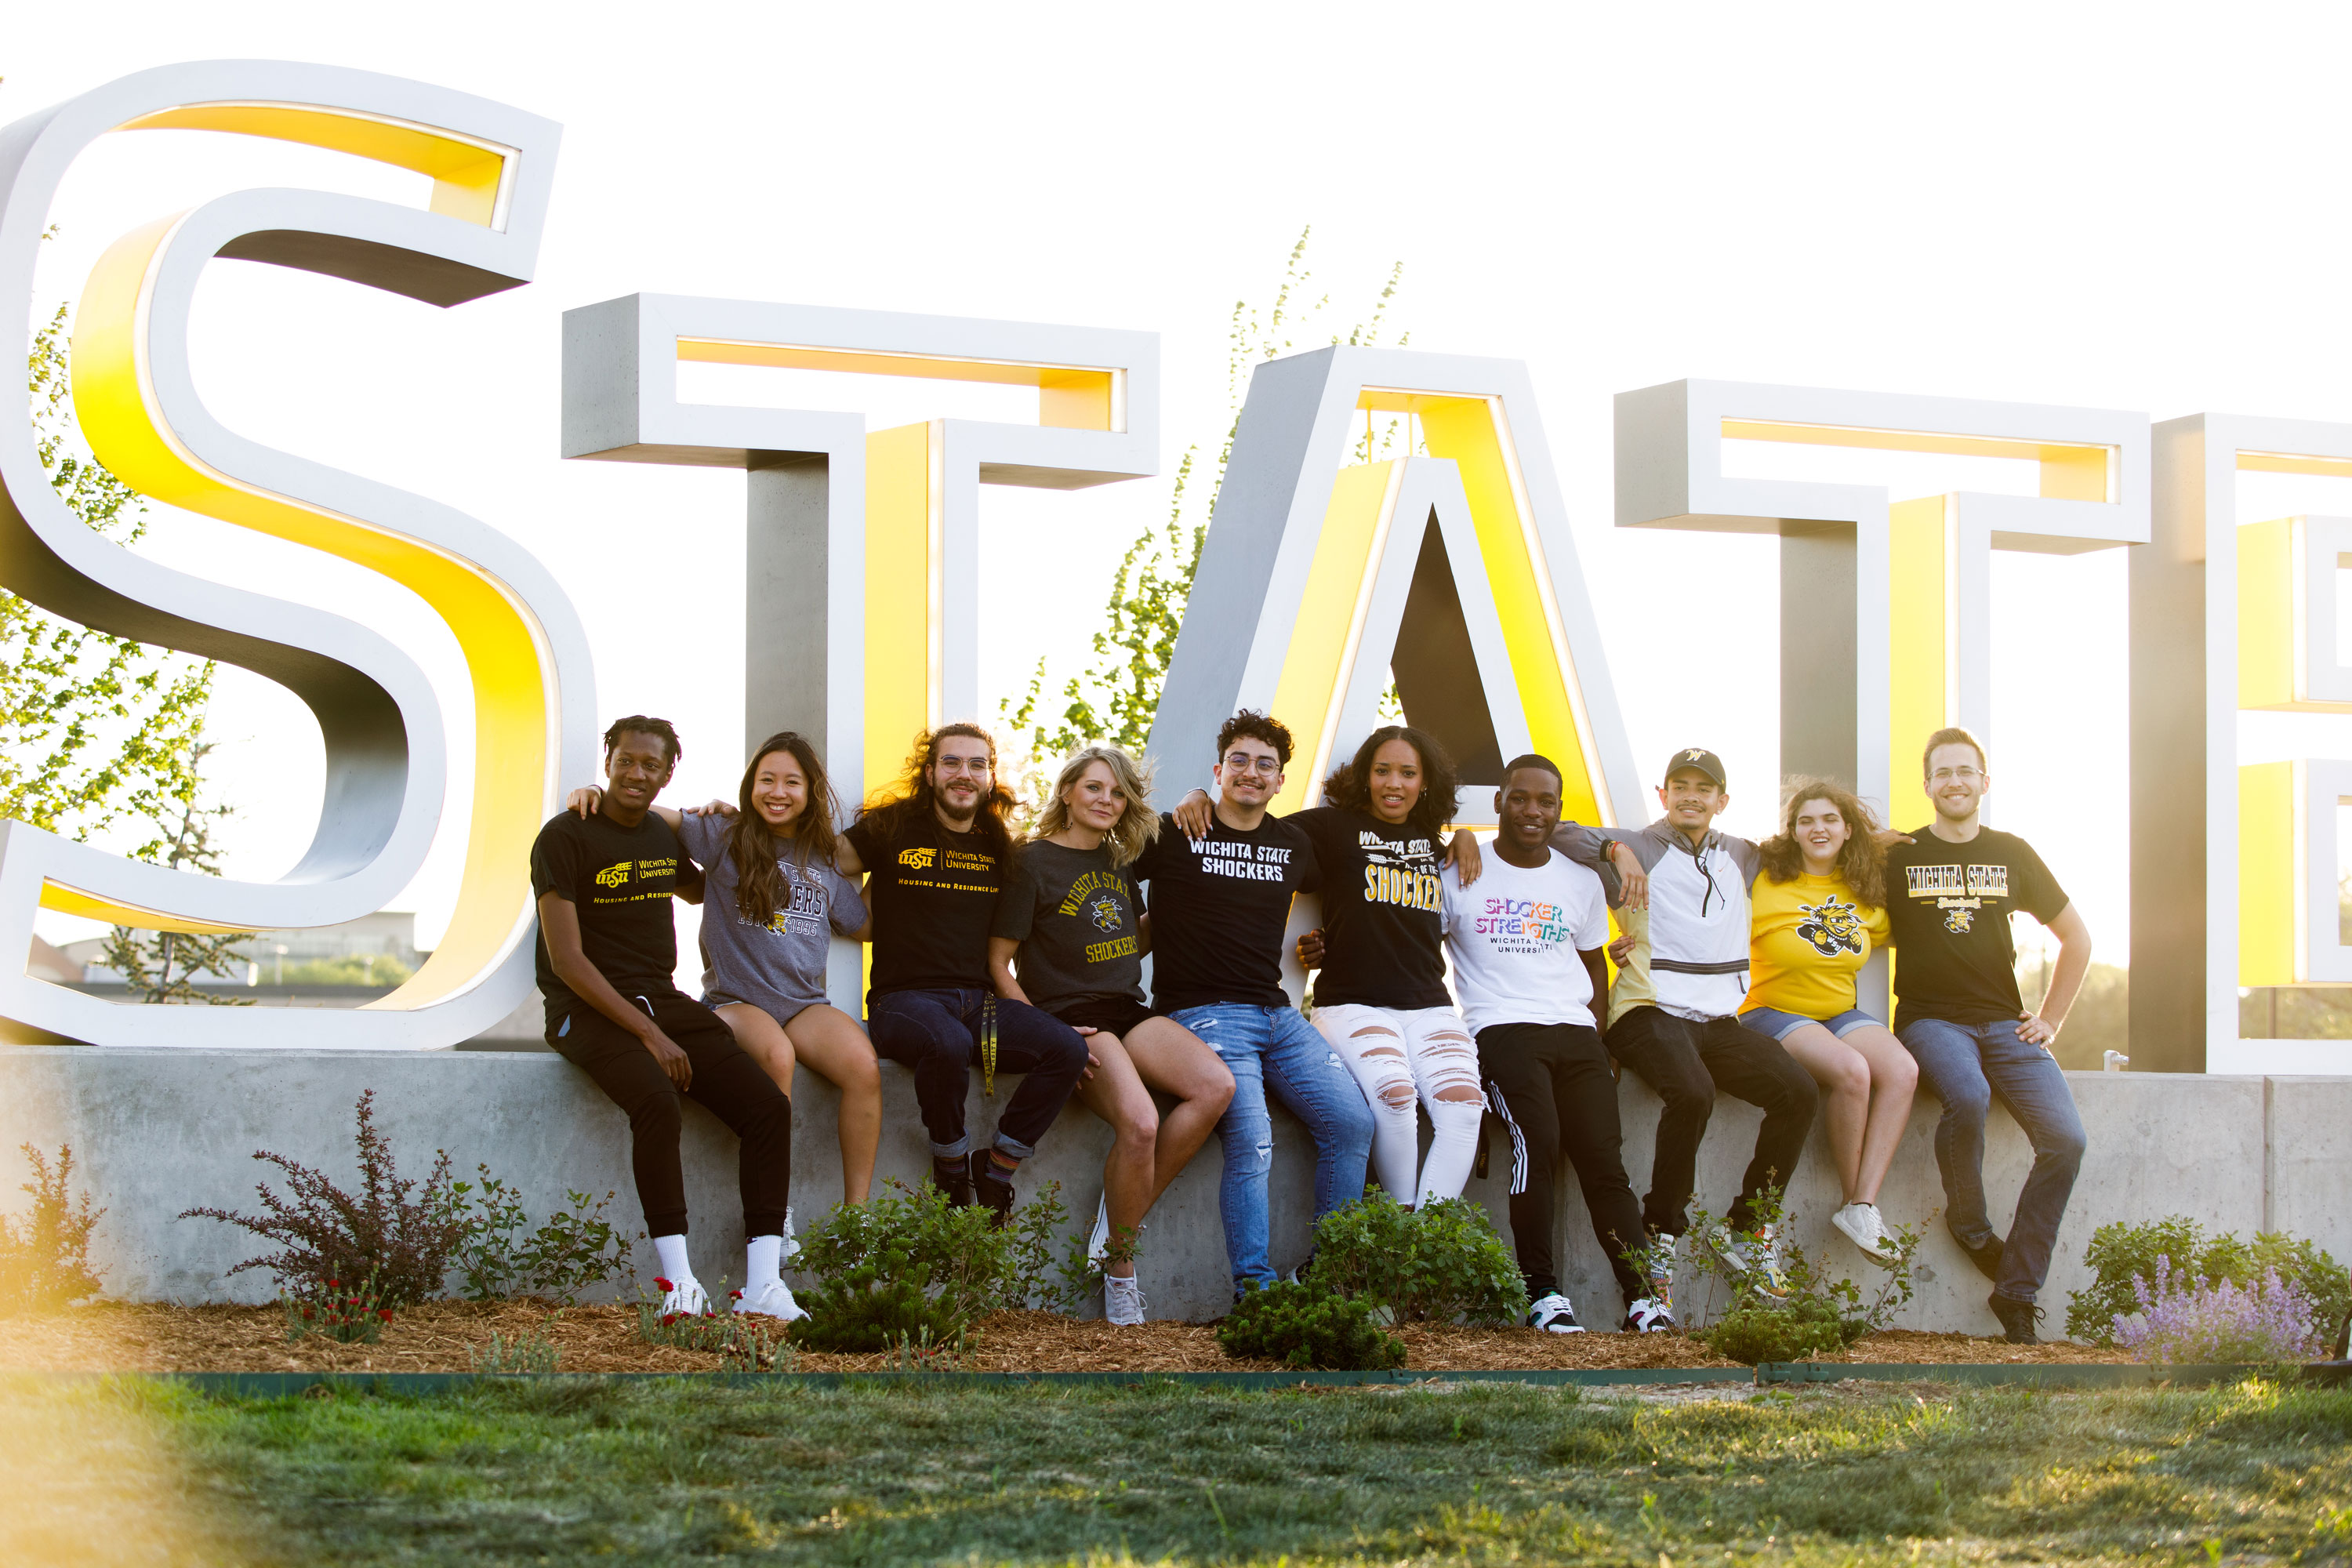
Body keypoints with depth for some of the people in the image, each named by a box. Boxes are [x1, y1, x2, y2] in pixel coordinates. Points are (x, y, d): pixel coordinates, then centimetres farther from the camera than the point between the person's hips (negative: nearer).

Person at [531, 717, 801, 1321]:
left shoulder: (663, 836, 14)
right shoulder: (565, 838, -7)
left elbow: (701, 889, 40)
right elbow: (567, 960, -14)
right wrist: (647, 1034, -18)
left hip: (663, 1000, 7)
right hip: (589, 1011, -7)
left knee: (769, 1106, -14)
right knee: (657, 1100, -36)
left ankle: (762, 1284, -15)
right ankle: (678, 1281, -32)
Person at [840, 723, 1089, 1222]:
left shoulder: (999, 848, 17)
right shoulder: (892, 829, 5)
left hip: (978, 1000, 5)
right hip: (903, 996, -5)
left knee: (1068, 1048, -21)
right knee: (948, 1044, -40)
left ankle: (993, 1179, -10)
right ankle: (953, 1170, -14)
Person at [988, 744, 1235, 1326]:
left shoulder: (1117, 862, 19)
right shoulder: (1034, 862, 0)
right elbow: (999, 962, -2)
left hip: (1128, 1011, 7)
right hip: (1069, 1015, -6)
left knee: (1216, 1086, -24)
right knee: (1140, 1124, -33)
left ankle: (1122, 1215, -13)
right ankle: (1119, 1271, -15)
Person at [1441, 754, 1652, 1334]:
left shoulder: (1581, 882, 19)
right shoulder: (1461, 876, 8)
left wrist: (1593, 1018, 14)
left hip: (1574, 1031, 4)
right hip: (1502, 1027, -4)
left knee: (1603, 1155, -13)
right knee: (1538, 1139, -27)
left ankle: (1642, 1297, -17)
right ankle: (1542, 1291, -22)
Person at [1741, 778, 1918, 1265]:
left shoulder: (1865, 891, 9)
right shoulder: (1763, 881, -5)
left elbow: (1887, 937, 26)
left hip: (1841, 1013, 5)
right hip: (1772, 1012, -5)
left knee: (1901, 1070, -26)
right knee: (1852, 1071, -34)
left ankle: (1864, 1206, -27)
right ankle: (1855, 1200, -17)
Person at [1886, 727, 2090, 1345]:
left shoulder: (2012, 855, 13)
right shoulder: (1899, 858, 7)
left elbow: (2076, 938, 21)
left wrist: (2049, 1021, 12)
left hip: (2004, 1023, 3)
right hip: (1929, 1019, -3)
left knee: (2065, 1138, -21)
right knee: (1968, 1096, -37)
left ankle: (2017, 1294, -12)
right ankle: (1969, 1226, -9)